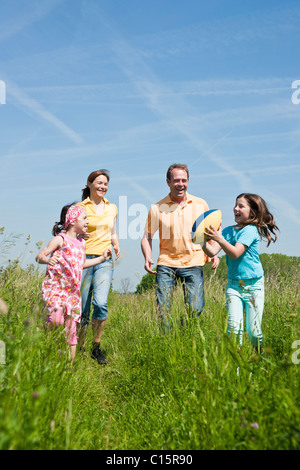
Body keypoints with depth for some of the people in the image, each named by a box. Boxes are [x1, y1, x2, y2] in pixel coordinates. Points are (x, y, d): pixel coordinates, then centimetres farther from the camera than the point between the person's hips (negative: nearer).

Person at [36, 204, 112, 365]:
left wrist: (102, 258, 31)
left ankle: (70, 364, 13)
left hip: (73, 291, 6)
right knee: (56, 318, -21)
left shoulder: (81, 243, 16)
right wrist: (48, 260, -32)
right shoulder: (60, 239, -5)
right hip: (55, 287, -6)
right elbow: (39, 256, -10)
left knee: (71, 327, 5)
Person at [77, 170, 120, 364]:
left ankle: (97, 348, 2)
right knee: (83, 309, 2)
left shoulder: (112, 208, 14)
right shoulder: (80, 208, 2)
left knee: (101, 304, -16)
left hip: (105, 261, 2)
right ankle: (80, 349, 22)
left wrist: (116, 245, 5)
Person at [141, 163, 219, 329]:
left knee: (196, 309, -4)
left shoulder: (200, 204, 6)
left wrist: (214, 254, 2)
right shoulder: (157, 209, 1)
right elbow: (147, 236, 7)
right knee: (162, 309, -3)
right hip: (166, 262, 0)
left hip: (193, 263, 1)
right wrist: (147, 258, -9)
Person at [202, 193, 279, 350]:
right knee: (234, 327, -6)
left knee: (254, 330, 3)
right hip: (233, 284, 4)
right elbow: (212, 252, -3)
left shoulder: (251, 230, -8)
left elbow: (235, 253, -20)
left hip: (253, 285, -4)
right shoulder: (228, 230, 7)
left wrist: (219, 238, -31)